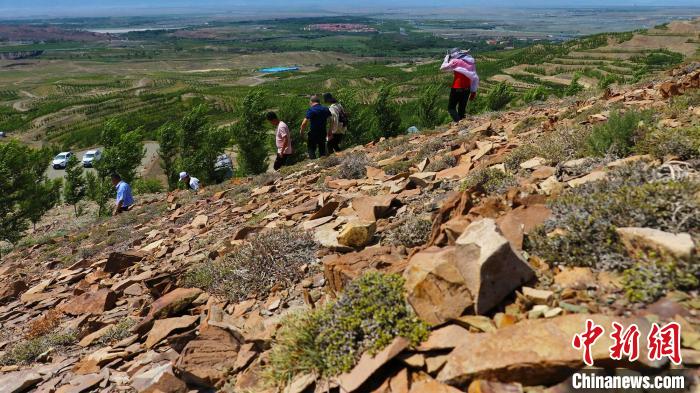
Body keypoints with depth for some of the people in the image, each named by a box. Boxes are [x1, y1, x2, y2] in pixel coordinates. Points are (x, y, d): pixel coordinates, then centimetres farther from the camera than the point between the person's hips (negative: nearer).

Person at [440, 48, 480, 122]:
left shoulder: (456, 61, -6)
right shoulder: (471, 62, 12)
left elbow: (442, 68, 5)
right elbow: (476, 78, 12)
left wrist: (447, 58, 18)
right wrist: (473, 91, 16)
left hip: (457, 89, -6)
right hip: (467, 89, 6)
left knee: (451, 108, 3)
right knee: (462, 109, 14)